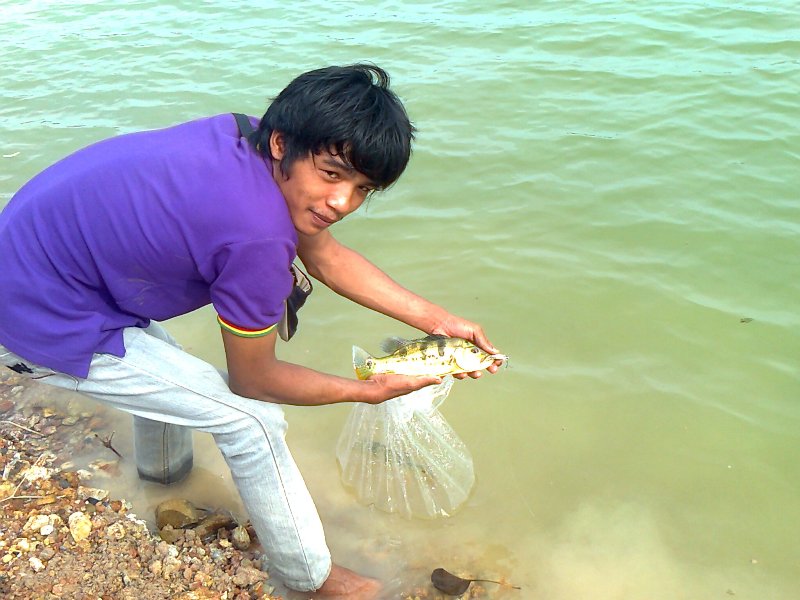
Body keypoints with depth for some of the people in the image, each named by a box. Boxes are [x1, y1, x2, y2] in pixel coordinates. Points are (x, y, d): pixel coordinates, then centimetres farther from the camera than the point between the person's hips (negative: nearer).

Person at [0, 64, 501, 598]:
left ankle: (163, 467, 63)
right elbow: (254, 382, -14)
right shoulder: (259, 236, -31)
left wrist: (437, 320, 2)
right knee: (252, 419, -4)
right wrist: (370, 390, -3)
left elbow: (327, 255, 5)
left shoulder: (255, 138, -7)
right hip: (46, 324, -9)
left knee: (160, 366, 34)